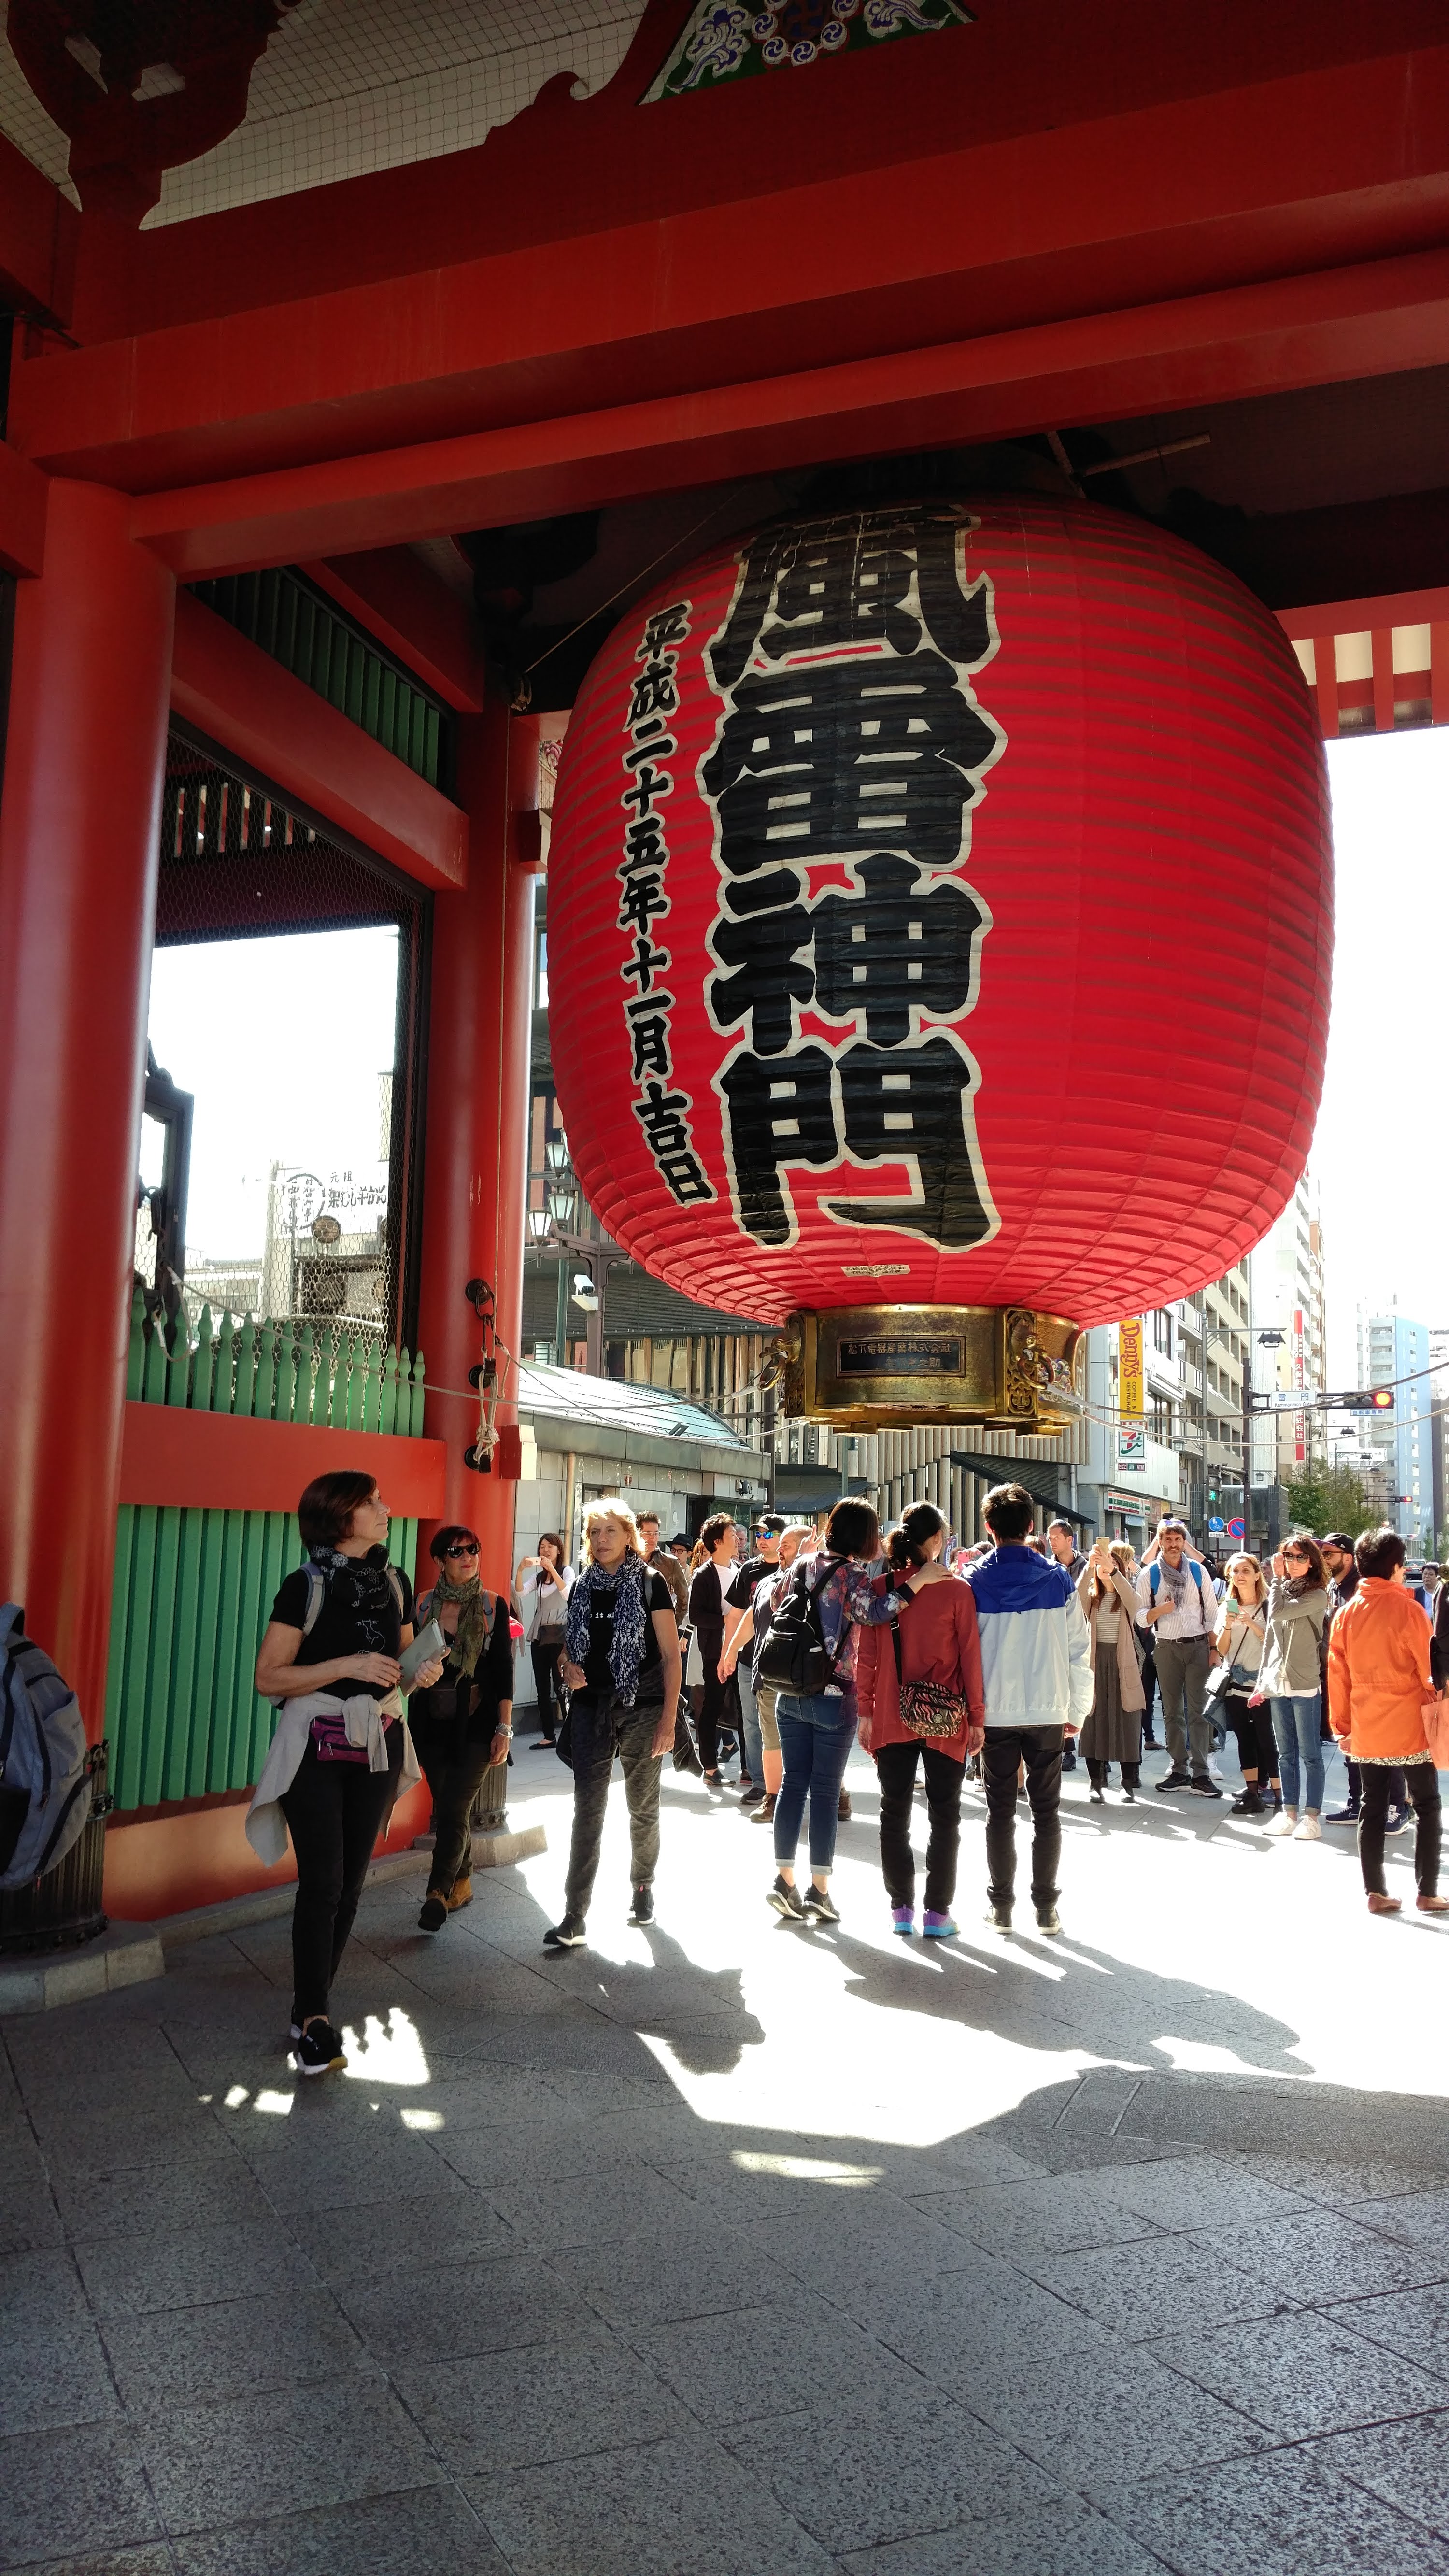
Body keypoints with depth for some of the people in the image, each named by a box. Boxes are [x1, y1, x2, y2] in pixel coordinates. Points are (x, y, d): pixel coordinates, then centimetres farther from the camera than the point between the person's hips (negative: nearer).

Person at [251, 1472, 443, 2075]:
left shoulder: (395, 1583, 5)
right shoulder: (305, 1585, -10)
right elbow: (268, 1677, -12)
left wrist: (424, 1671, -5)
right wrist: (347, 1665, -21)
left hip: (379, 1742, 5)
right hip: (315, 1745, -5)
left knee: (351, 1882, 7)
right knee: (322, 1883, -9)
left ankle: (312, 2004, 20)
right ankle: (313, 2021, 1)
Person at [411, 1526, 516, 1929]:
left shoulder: (493, 1605, -4)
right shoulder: (423, 1605, 0)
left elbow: (503, 1669, -2)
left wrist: (504, 1728, -6)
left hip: (477, 1724, -2)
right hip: (432, 1724, 2)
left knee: (453, 1811, -7)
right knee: (450, 1810, 10)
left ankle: (438, 1894, 2)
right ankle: (461, 1886, 27)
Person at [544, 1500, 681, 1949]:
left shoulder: (650, 1584, -5)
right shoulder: (583, 1588, 7)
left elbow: (671, 1656, -7)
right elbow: (570, 1645, 20)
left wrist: (668, 1720, -13)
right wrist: (569, 1667, -4)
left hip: (642, 1709, -3)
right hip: (591, 1707, 3)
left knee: (643, 1808, 11)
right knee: (587, 1811, -3)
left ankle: (643, 1887, 33)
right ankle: (575, 1919, -4)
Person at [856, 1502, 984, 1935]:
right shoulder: (957, 1591, -9)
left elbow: (865, 1655, -1)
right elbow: (970, 1657, -6)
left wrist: (865, 1711, 6)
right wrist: (976, 1717, 1)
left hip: (891, 1718, 2)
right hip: (944, 1720, -2)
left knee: (895, 1814, 12)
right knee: (944, 1817, 9)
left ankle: (901, 1908, 14)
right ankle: (937, 1913, 9)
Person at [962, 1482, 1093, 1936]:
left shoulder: (974, 1583, -5)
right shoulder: (1059, 1580, -3)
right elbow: (1079, 1650, -1)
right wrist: (1077, 1710, 8)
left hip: (995, 1712, 0)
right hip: (1048, 1711, 0)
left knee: (1000, 1810, 9)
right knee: (1047, 1811, 9)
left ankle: (1001, 1906, 12)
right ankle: (1046, 1907, 10)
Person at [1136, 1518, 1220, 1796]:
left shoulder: (1198, 1570, 3)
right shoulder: (1149, 1575, 2)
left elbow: (1211, 1611, 6)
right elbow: (1140, 1617, 1)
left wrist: (1213, 1647, 2)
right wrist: (1159, 1610, -18)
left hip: (1198, 1645, -1)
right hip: (1166, 1648, 1)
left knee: (1198, 1710, -4)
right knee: (1172, 1711, 7)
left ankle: (1201, 1773, -3)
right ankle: (1179, 1770, 14)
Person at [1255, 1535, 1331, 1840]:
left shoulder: (1317, 1596, -7)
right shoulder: (1280, 1592, 13)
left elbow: (1277, 1612, -20)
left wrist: (1277, 1579, -7)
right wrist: (1262, 1680, 16)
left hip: (1304, 1686, -6)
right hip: (1277, 1685, 6)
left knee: (1310, 1754, -1)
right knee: (1286, 1754, 11)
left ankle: (1312, 1815, 3)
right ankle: (1289, 1811, 17)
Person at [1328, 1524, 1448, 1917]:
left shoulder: (1346, 1614, 2)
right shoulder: (1407, 1609, -12)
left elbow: (1337, 1676, 4)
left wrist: (1343, 1726, 12)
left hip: (1366, 1730, 4)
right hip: (1410, 1726, -4)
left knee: (1371, 1808, 8)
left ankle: (1375, 1892, 9)